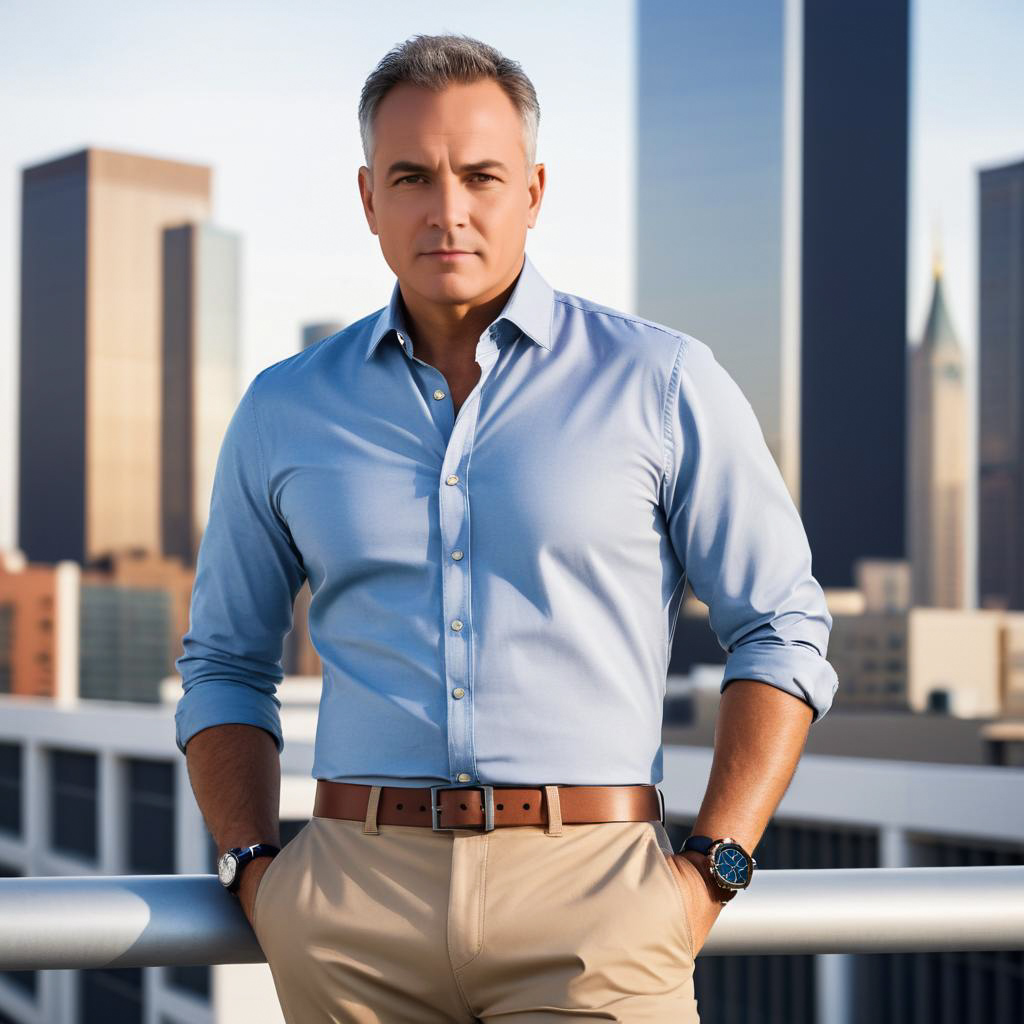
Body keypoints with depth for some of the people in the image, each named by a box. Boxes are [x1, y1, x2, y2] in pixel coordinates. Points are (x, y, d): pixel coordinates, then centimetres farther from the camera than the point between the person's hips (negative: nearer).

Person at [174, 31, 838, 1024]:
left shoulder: (661, 383, 3)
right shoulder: (283, 412, 10)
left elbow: (781, 633, 6)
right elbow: (224, 668, 19)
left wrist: (709, 871, -4)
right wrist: (255, 868, 4)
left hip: (590, 887, -2)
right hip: (351, 900, 2)